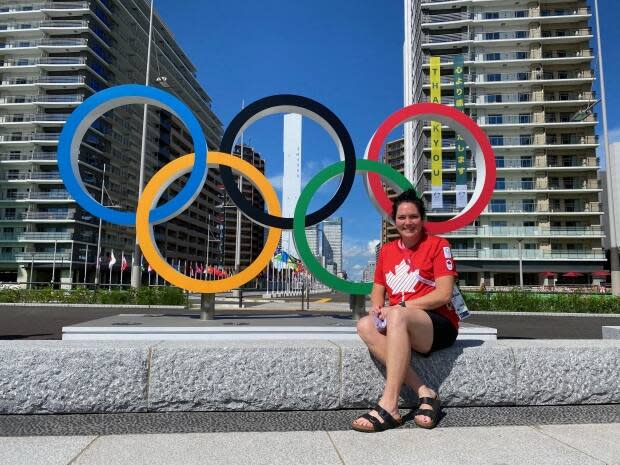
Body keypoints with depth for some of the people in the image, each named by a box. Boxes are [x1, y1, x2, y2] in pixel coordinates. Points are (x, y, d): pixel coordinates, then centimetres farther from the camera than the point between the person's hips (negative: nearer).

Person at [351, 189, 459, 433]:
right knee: (365, 325, -25)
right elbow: (378, 291, 18)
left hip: (440, 325, -5)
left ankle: (389, 406, -37)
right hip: (398, 325, 5)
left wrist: (401, 306, -15)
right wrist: (377, 307, -7)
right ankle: (423, 392, -27)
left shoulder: (437, 245, 0)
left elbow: (444, 294, -9)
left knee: (397, 316, -36)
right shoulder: (387, 250, 15)